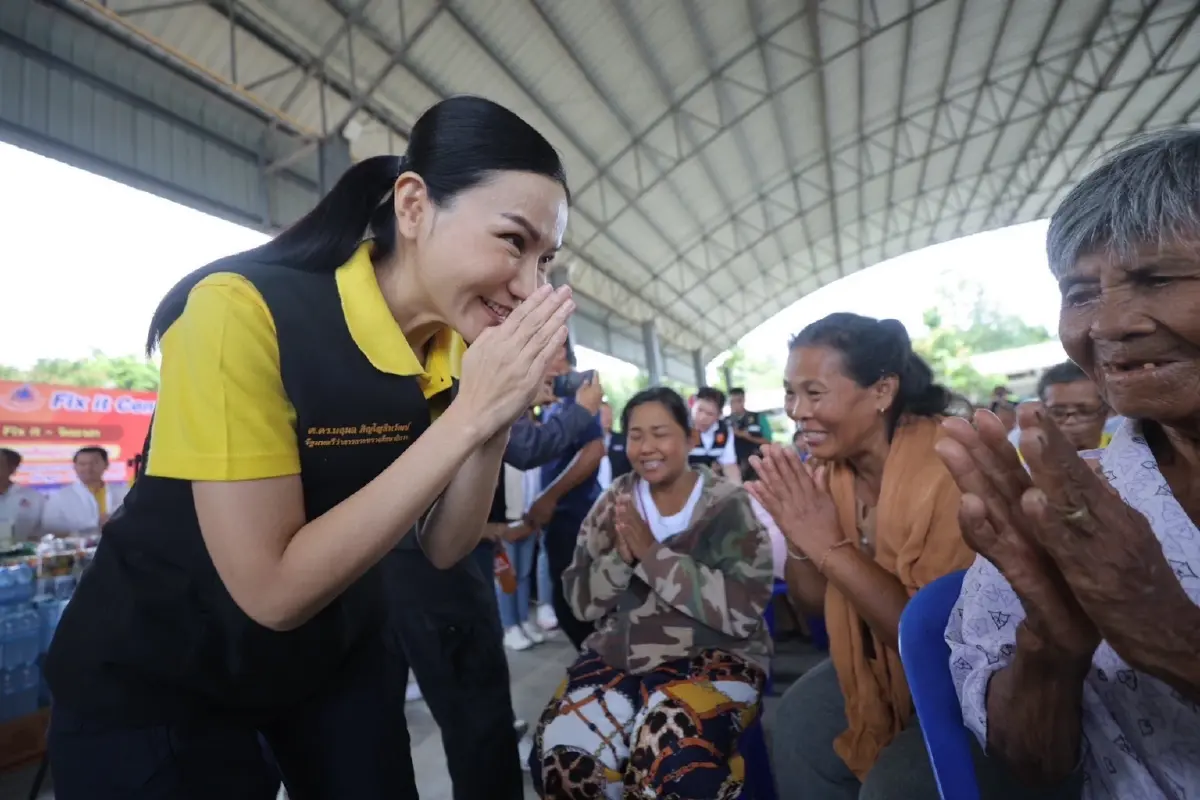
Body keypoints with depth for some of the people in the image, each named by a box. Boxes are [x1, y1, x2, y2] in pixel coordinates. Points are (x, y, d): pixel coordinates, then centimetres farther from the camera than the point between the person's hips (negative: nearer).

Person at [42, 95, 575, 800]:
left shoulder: (454, 340, -10)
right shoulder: (244, 309, -28)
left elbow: (444, 547, -9)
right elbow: (275, 589, -29)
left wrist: (495, 417, -25)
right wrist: (467, 416, -33)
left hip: (338, 649, 5)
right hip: (157, 673, -4)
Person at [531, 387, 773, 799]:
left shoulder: (728, 504, -6)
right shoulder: (615, 500, 3)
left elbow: (743, 610, -17)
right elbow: (582, 602, 2)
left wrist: (652, 553, -21)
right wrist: (620, 556, -17)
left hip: (712, 656, -3)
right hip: (620, 654, 4)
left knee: (671, 762, -31)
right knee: (561, 757, -19)